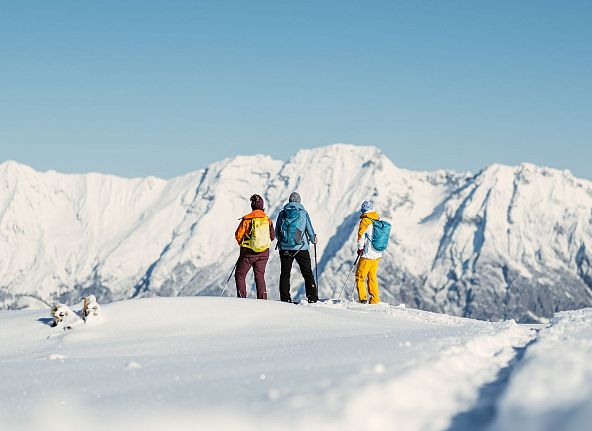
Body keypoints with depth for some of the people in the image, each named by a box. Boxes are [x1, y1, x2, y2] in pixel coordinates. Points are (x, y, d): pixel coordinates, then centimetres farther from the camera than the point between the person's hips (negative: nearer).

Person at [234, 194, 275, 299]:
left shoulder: (247, 219, -9)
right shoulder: (267, 220, 0)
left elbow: (238, 235, -5)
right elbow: (272, 236, 8)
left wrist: (243, 245, 13)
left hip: (248, 252, -3)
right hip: (264, 253, 3)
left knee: (239, 275, 7)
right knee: (260, 275, 13)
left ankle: (242, 297, -4)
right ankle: (262, 298, 5)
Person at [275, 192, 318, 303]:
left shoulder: (282, 213, 4)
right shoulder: (303, 213, -1)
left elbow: (277, 232, 9)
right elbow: (310, 230, 2)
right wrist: (313, 240, 23)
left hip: (284, 247, 1)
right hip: (301, 248, -1)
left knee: (285, 273, 8)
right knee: (307, 273, 6)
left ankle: (285, 298, 4)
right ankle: (312, 297, 2)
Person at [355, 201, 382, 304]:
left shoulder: (365, 221, -12)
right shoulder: (379, 220, 7)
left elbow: (361, 236, -11)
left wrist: (360, 248, 3)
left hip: (368, 254, -7)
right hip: (378, 254, 7)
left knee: (360, 276, 1)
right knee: (372, 276, 18)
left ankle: (363, 299, -7)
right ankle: (375, 300, 18)